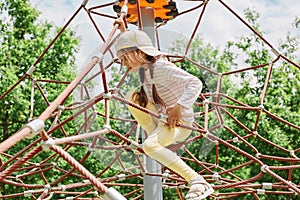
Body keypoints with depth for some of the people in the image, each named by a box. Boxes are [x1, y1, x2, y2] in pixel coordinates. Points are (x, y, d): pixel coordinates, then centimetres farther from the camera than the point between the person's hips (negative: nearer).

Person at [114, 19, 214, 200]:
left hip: (180, 123, -10)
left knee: (149, 146, -34)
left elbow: (195, 83, -33)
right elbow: (135, 47, 30)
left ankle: (198, 182, -35)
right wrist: (124, 32, 21)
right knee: (133, 97, 14)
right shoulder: (144, 66, 3)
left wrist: (179, 107, -42)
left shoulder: (161, 67, -23)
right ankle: (156, 138, 16)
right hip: (163, 116, 10)